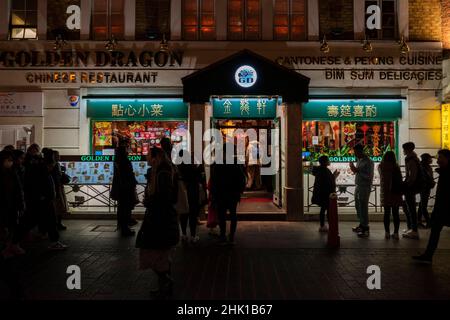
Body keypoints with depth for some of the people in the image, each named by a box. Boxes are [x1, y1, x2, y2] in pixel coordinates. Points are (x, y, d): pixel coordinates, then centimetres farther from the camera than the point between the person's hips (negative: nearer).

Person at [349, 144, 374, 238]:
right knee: (358, 206, 15)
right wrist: (353, 169, 6)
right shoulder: (359, 160, 13)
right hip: (358, 186, 9)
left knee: (363, 207, -6)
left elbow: (369, 176, -20)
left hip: (365, 187, -9)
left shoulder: (368, 162, -14)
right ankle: (361, 225, 27)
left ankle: (366, 229, 0)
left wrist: (357, 170, -20)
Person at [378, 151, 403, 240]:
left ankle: (387, 233, 9)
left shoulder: (381, 166, -1)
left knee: (387, 213, 8)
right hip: (396, 192, 0)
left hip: (385, 193, 1)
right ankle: (396, 233, 5)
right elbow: (400, 179, -1)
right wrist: (400, 190, 6)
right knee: (395, 213, 5)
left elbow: (382, 179, 7)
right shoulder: (396, 166, -3)